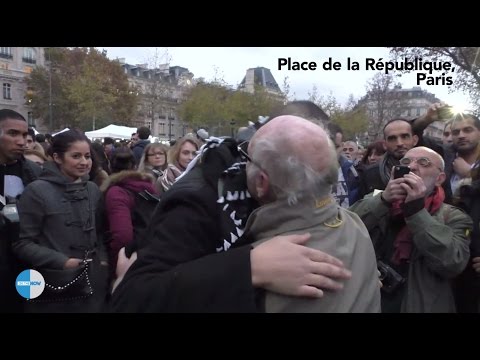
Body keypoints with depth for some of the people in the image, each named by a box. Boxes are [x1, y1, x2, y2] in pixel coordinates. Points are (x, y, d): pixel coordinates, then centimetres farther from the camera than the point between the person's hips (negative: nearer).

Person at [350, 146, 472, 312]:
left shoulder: (454, 218, -3)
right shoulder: (375, 202, 1)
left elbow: (452, 264, -20)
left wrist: (416, 209, -22)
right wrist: (382, 200, -22)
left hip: (421, 306, -1)